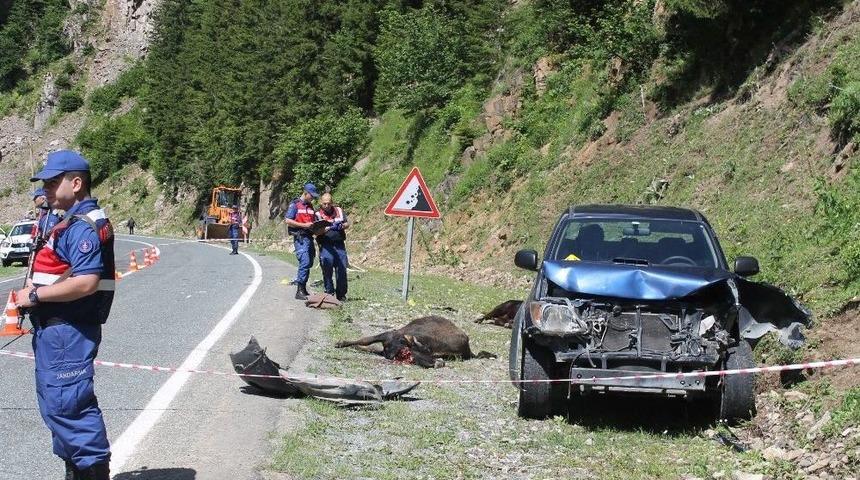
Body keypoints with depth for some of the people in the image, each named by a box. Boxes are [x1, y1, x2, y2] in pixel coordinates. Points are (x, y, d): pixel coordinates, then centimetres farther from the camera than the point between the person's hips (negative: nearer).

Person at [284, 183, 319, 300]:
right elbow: (287, 220, -10)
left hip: (309, 237, 8)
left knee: (309, 263, 12)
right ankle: (299, 291, -16)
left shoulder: (310, 206, 18)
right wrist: (303, 225, -16)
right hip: (300, 238, -8)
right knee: (305, 262, -17)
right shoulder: (295, 204, -3)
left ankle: (303, 288, 23)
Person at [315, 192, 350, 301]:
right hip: (326, 245, -2)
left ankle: (341, 294, 7)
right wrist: (328, 228, -21)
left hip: (339, 244, 2)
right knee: (327, 270, -2)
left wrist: (342, 226, -7)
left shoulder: (339, 211, 13)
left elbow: (347, 224, 16)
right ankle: (329, 293, 7)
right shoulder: (318, 214, 4)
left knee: (341, 270, 0)